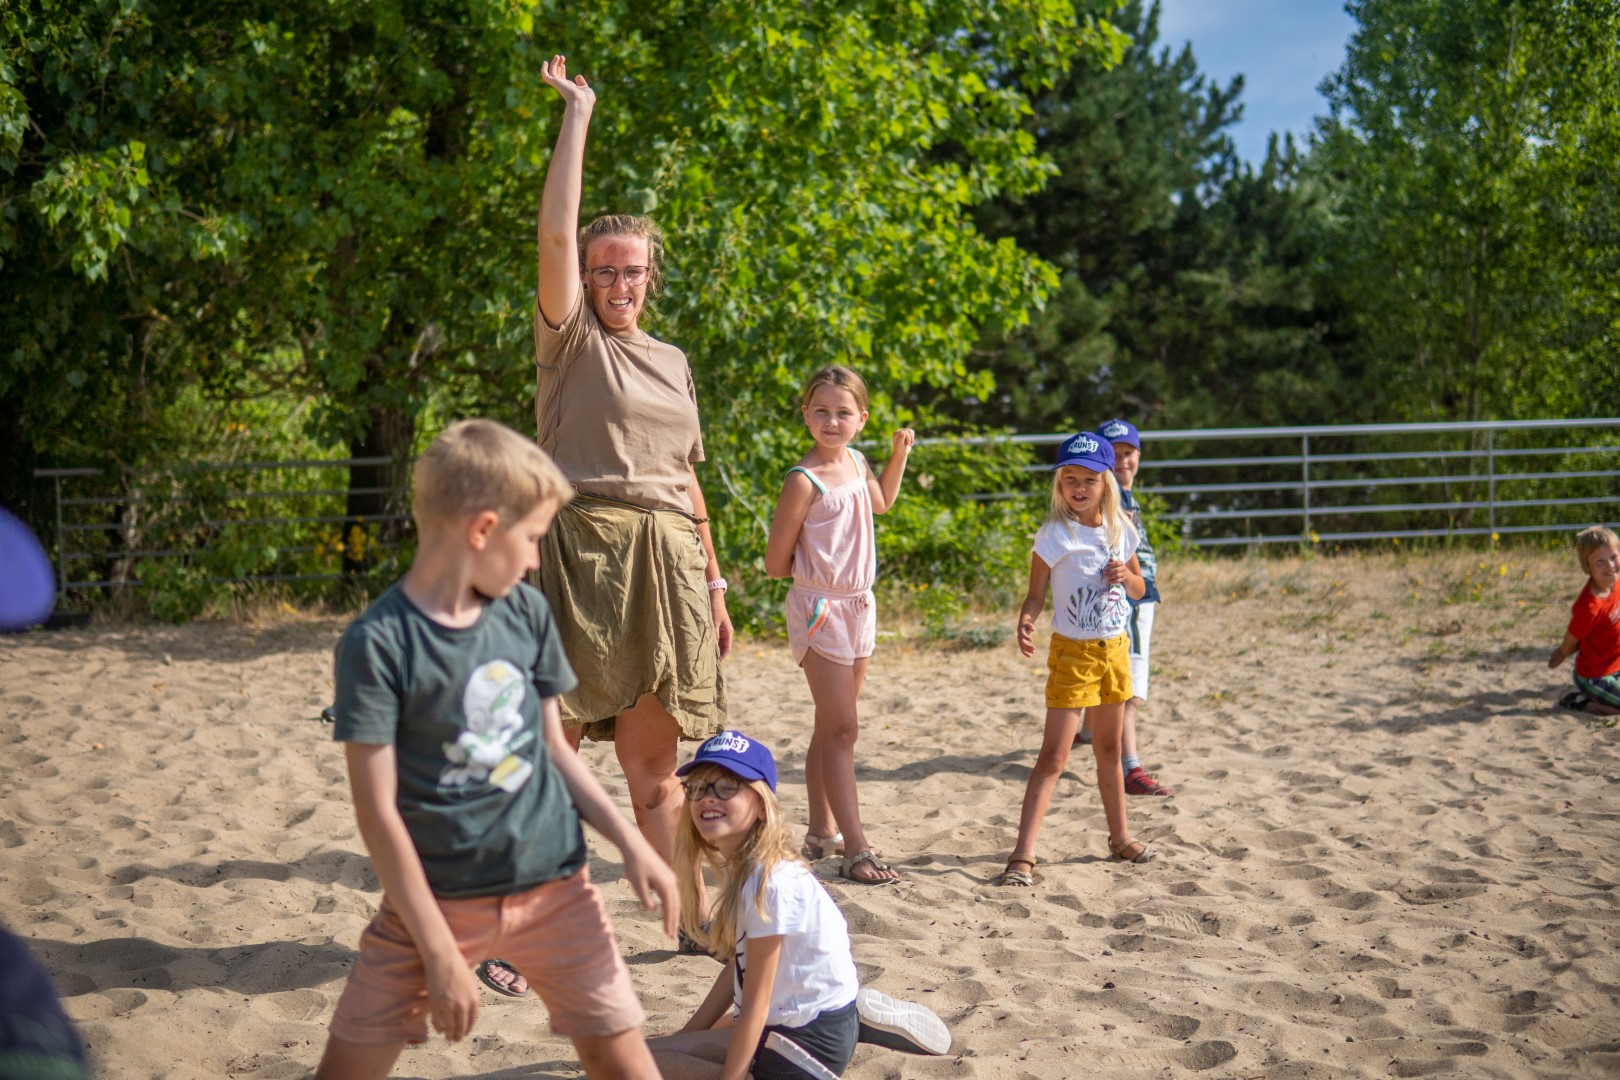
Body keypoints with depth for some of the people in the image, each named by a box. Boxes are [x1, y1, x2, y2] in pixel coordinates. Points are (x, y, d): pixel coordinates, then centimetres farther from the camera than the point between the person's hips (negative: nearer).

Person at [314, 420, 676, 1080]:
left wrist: (631, 843, 3)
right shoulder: (377, 643, -14)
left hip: (554, 884, 4)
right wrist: (438, 951, -14)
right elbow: (377, 810, -14)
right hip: (436, 899, -3)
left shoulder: (527, 613, 2)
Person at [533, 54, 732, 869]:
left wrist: (713, 582, 16)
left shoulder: (672, 363, 19)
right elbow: (555, 233, -10)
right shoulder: (571, 341, 4)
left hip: (665, 563, 5)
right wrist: (578, 112, -6)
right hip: (583, 548, -5)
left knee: (652, 763, 9)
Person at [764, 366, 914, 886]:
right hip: (819, 609, -8)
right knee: (841, 727, -10)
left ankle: (822, 831, 24)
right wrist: (822, 567, -3)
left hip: (858, 606, 8)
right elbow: (776, 564, -13)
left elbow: (881, 502, 31)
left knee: (832, 728, 15)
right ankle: (855, 848, -9)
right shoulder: (803, 481, -17)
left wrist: (899, 453, 19)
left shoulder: (855, 461, 6)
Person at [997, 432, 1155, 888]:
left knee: (1109, 748, 19)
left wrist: (1126, 575, -9)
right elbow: (1036, 594, -13)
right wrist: (1025, 623, -34)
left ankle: (1120, 838, 34)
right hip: (1072, 651, -5)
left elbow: (1140, 590, 14)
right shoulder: (1054, 534, -12)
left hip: (1114, 648, 5)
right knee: (1054, 755, -11)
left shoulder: (1120, 529, 3)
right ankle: (1023, 855, -13)